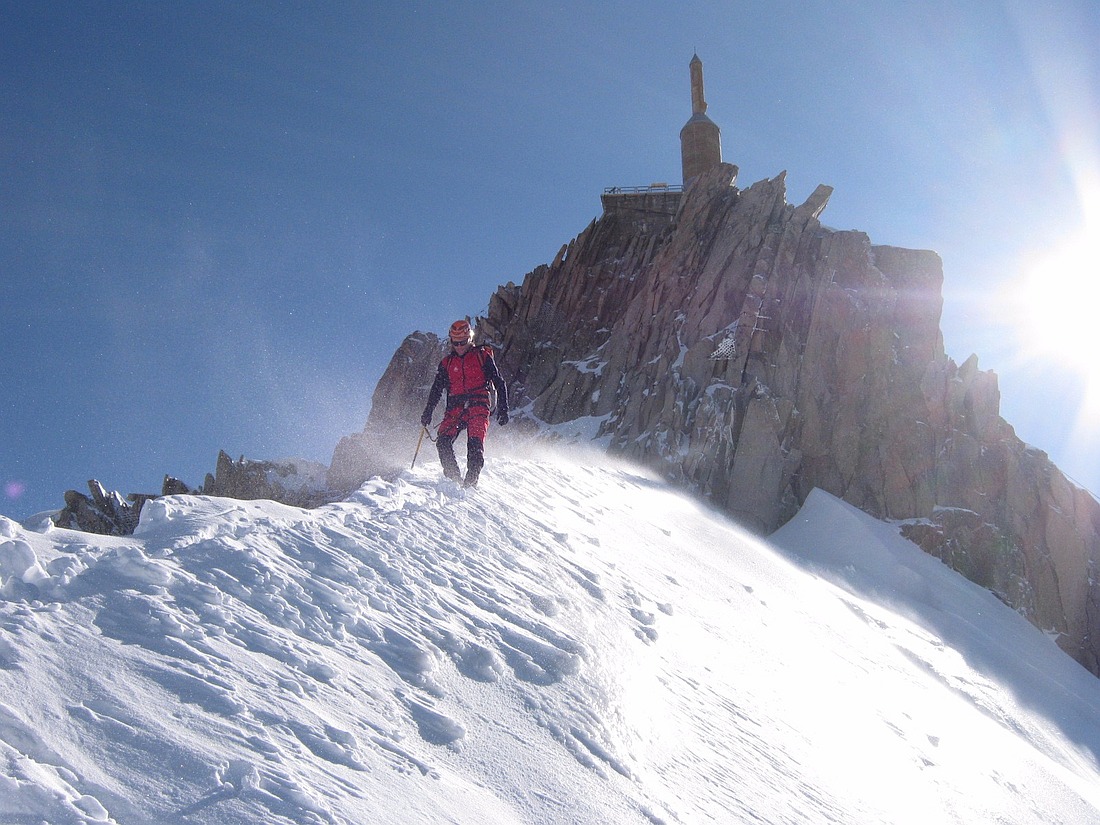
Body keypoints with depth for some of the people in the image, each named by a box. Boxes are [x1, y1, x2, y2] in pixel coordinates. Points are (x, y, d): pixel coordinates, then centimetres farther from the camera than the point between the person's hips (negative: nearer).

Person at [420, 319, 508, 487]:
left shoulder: (482, 356, 8)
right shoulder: (447, 362, 18)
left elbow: (499, 383, 7)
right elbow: (436, 389, 20)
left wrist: (503, 409, -3)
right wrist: (428, 412, 8)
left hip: (478, 406, -3)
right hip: (455, 408, 4)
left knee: (475, 444, -23)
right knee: (443, 442, -19)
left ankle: (471, 481, -24)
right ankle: (453, 478, -15)